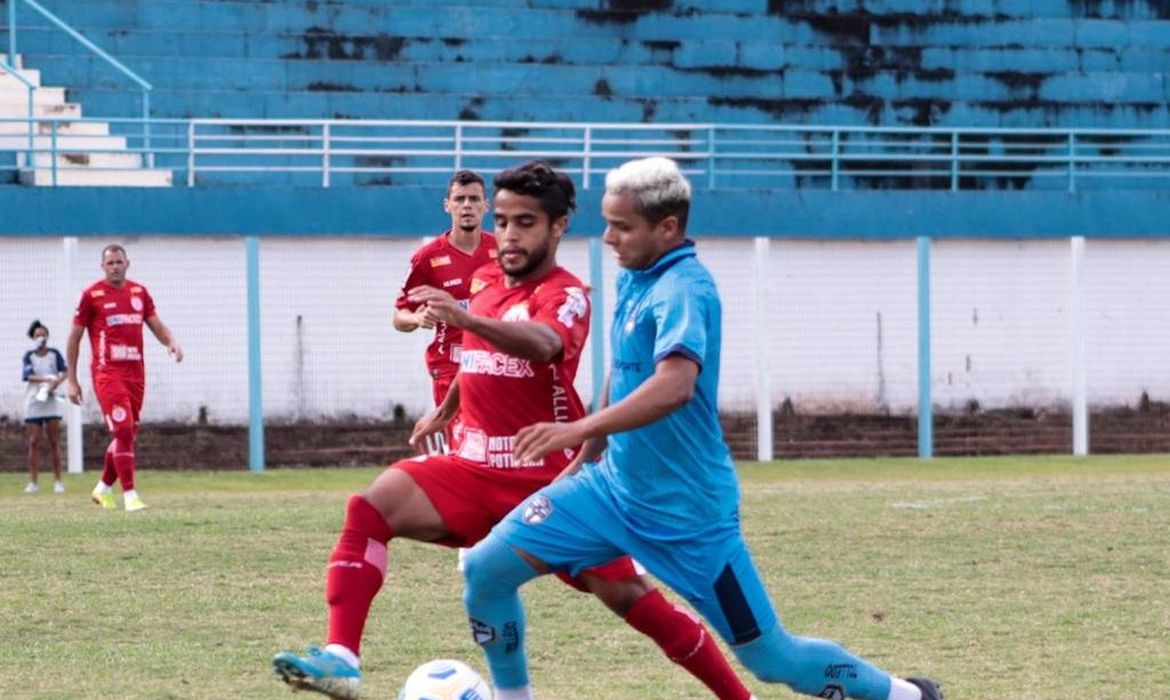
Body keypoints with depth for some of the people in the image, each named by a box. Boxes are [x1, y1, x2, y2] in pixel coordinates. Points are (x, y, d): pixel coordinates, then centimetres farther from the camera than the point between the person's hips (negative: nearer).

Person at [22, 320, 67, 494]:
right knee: (34, 442, -3)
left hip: (51, 401, 0)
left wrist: (55, 383, -23)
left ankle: (58, 481, 1)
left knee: (54, 442, -2)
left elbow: (64, 372, -4)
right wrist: (47, 379, -21)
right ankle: (33, 482, -1)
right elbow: (28, 375, -7)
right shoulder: (29, 356, 7)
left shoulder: (54, 354, 6)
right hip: (33, 401, 0)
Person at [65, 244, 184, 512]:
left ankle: (104, 488, 28)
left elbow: (157, 326, 14)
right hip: (107, 372, -5)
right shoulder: (92, 295, -2)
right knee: (123, 431, -15)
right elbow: (74, 337, 2)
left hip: (135, 372, 5)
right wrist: (72, 380, 0)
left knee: (128, 434, 10)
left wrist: (171, 342, -10)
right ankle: (129, 495, -14)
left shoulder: (139, 292, 11)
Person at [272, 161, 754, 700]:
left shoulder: (566, 295, -11)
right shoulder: (484, 282, 9)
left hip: (549, 477, -5)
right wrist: (445, 411, 42)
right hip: (475, 470, 5)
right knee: (370, 508, -18)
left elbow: (542, 344, -37)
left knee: (627, 596, -5)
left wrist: (465, 318, -53)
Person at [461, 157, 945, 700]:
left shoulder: (683, 289, -22)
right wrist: (590, 454, 25)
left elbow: (675, 385, -39)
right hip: (614, 487, 8)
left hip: (686, 509, -8)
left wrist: (580, 430, -45)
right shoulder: (634, 278, 4)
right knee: (486, 568, -5)